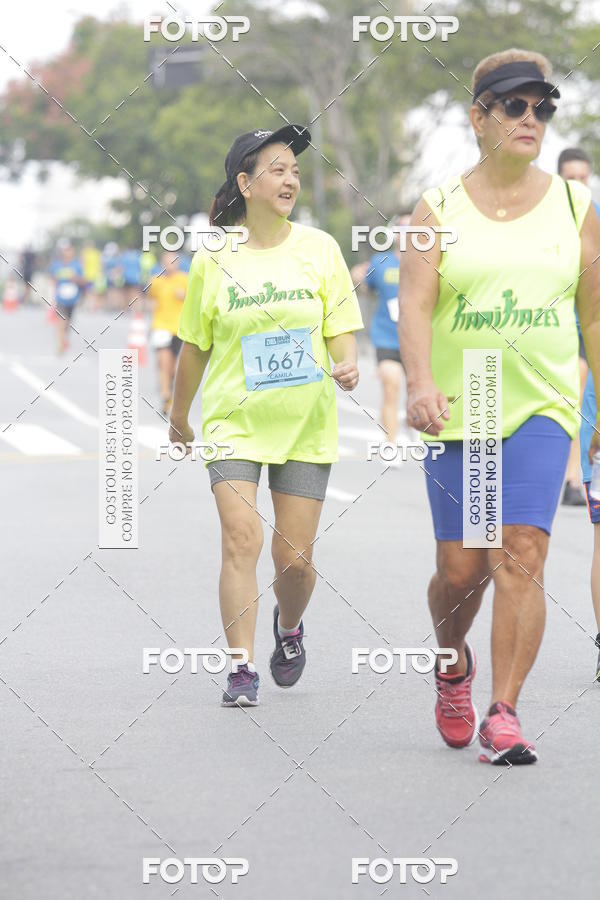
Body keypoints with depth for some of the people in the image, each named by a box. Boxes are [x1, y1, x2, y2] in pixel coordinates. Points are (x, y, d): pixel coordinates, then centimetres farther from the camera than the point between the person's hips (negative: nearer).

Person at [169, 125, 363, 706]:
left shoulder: (319, 249, 1)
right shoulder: (213, 260, -2)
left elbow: (340, 331, 4)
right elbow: (194, 347, 9)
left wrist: (346, 366, -18)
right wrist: (178, 417, 17)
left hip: (306, 426, 1)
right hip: (234, 423, -1)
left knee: (294, 557, 2)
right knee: (240, 538, -17)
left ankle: (289, 627, 35)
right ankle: (242, 670, -11)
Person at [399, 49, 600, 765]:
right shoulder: (438, 211, 2)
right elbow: (415, 303, -10)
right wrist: (420, 382, -27)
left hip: (542, 407, 0)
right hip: (458, 410, 0)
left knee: (521, 554, -15)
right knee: (461, 569, 2)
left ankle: (502, 715, -12)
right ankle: (451, 659, 35)